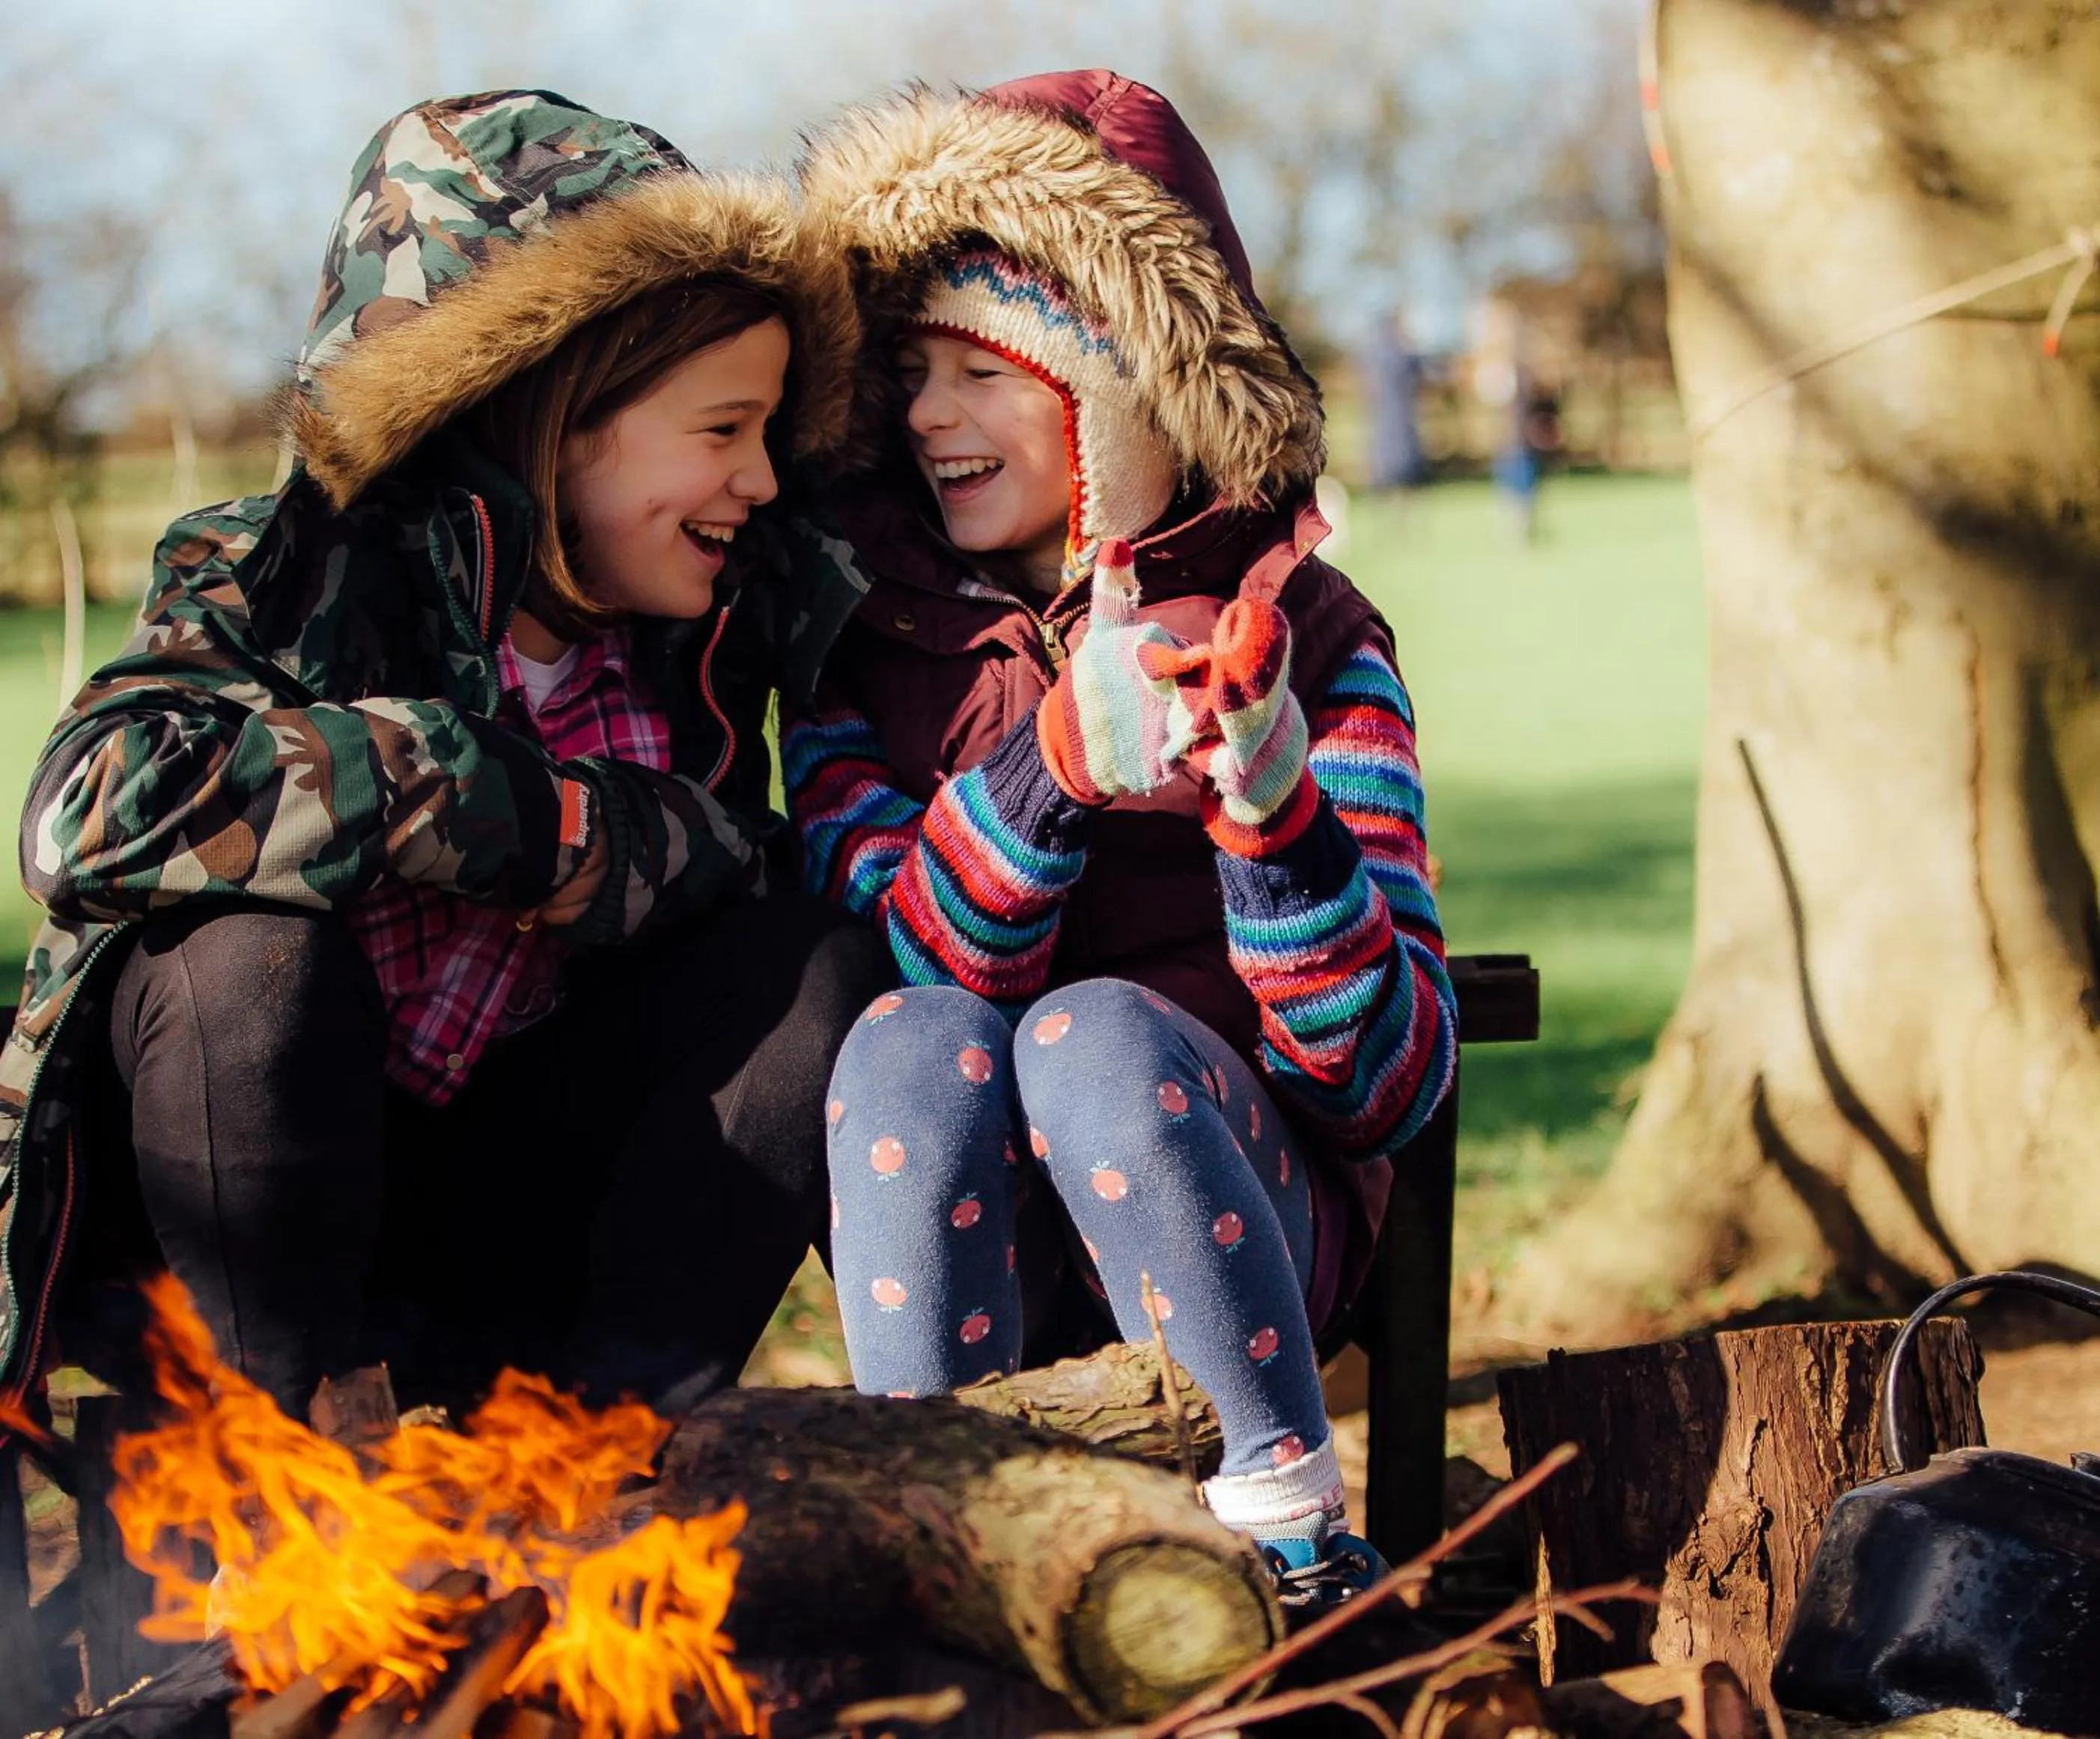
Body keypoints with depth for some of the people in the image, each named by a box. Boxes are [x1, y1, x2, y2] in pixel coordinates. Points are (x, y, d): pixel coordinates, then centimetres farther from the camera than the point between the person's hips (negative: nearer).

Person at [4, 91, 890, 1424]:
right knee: (255, 954, -34)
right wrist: (511, 813, -34)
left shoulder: (705, 637, -3)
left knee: (817, 966, -13)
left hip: (494, 1223, 5)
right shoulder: (291, 579, -19)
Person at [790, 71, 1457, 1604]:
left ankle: (1294, 1544, -21)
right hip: (961, 1250, 1)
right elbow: (903, 962, -13)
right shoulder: (858, 633, 5)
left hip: (1246, 1220, -1)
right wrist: (1055, 757, -31)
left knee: (1100, 1031, -31)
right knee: (915, 1043, -30)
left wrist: (1277, 814, -27)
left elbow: (1390, 1085, -10)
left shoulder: (1304, 637, -1)